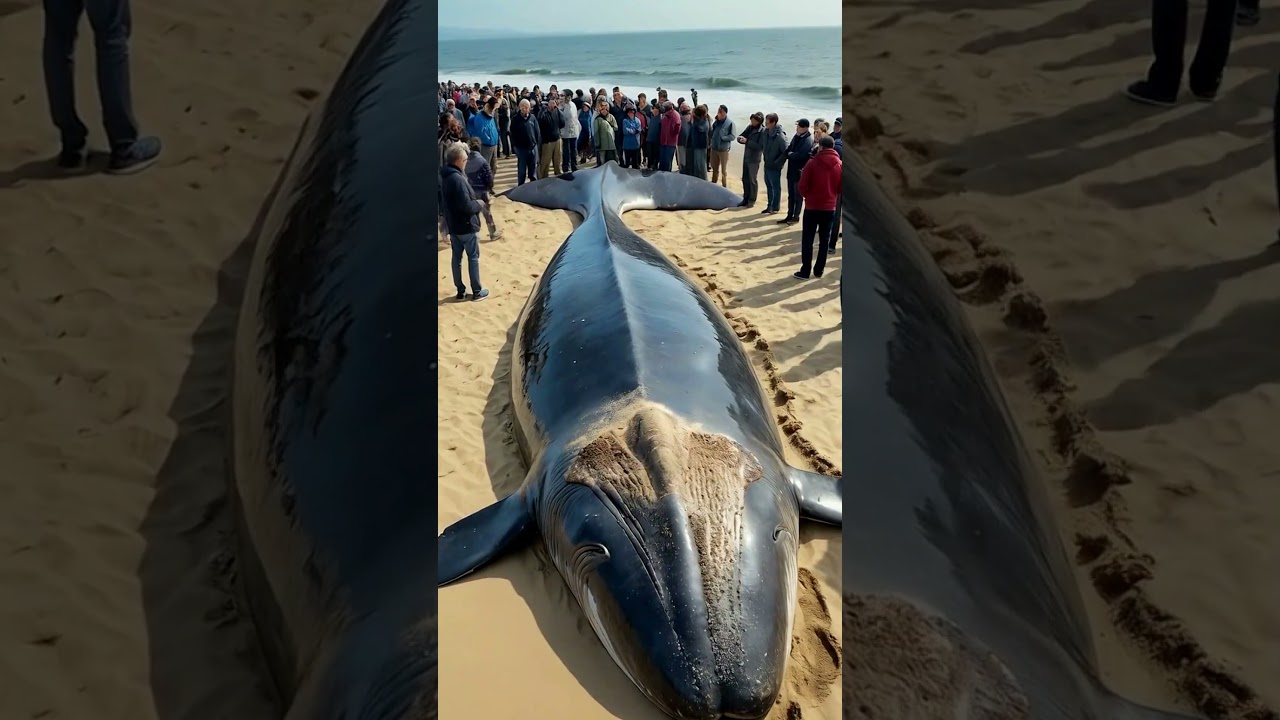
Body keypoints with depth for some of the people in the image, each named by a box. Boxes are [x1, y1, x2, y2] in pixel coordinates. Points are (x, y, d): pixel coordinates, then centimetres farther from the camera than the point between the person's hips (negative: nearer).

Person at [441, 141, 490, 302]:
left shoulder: (445, 176, 6)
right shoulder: (457, 179, -24)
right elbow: (466, 206, -27)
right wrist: (478, 204, -7)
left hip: (453, 224, 9)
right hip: (466, 226, -9)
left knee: (457, 257, 12)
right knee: (473, 258, 3)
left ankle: (460, 291, 20)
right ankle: (477, 292, 10)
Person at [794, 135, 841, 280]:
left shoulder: (812, 163, -13)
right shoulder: (840, 165, -2)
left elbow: (802, 186, -9)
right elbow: (841, 188, 4)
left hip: (812, 206, -3)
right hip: (830, 208, 3)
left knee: (807, 240, 4)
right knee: (824, 240, 12)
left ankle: (805, 271, 2)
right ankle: (819, 270, 16)